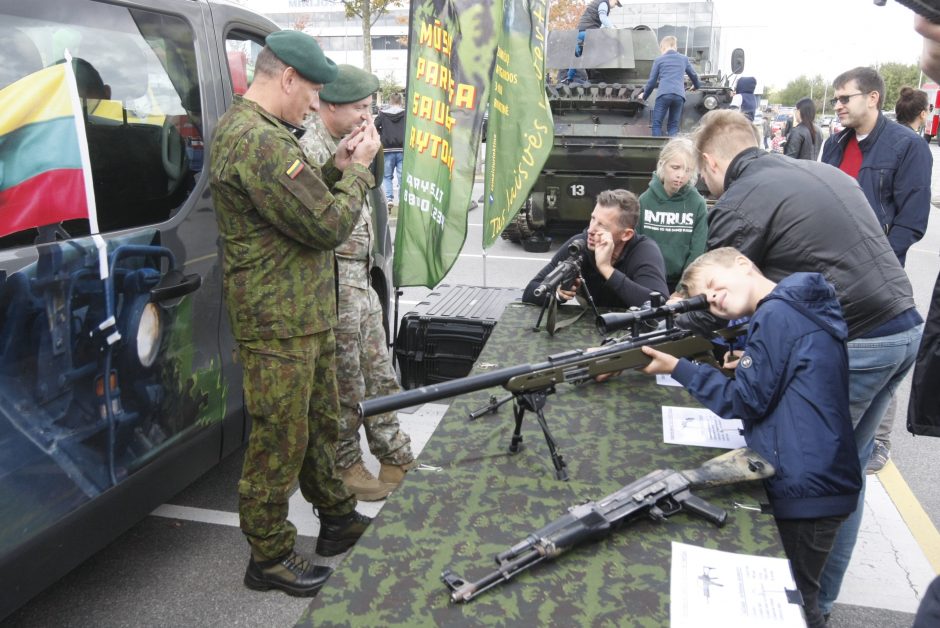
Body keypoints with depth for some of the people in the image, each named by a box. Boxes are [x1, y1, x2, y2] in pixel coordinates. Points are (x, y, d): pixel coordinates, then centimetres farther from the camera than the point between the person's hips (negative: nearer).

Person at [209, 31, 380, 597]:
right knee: (281, 440, 3)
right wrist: (357, 169, -7)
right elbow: (328, 226, -22)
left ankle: (338, 519, 38)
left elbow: (303, 204, 19)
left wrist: (336, 169, 5)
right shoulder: (259, 141, -22)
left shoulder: (247, 128, 14)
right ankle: (270, 557, 21)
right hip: (279, 322, -11)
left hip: (306, 313, 11)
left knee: (320, 422, 21)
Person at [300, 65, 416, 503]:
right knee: (347, 386, 4)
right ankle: (346, 467, 23)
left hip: (362, 280, 10)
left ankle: (398, 460, 29)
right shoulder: (310, 150, -16)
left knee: (380, 376, 16)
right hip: (335, 285, -10)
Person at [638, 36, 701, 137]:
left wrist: (644, 95, 28)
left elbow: (652, 81, 13)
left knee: (657, 124, 1)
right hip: (679, 95, 3)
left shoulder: (659, 59, 12)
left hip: (664, 94, -3)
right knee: (673, 126, 6)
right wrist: (696, 86, 57)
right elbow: (693, 75, 36)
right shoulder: (684, 59, 22)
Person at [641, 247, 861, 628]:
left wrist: (676, 367, -10)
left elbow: (746, 401, -14)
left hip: (804, 489, -10)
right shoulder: (798, 304, 14)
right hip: (814, 482, 10)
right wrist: (748, 365, 8)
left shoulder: (777, 313, -16)